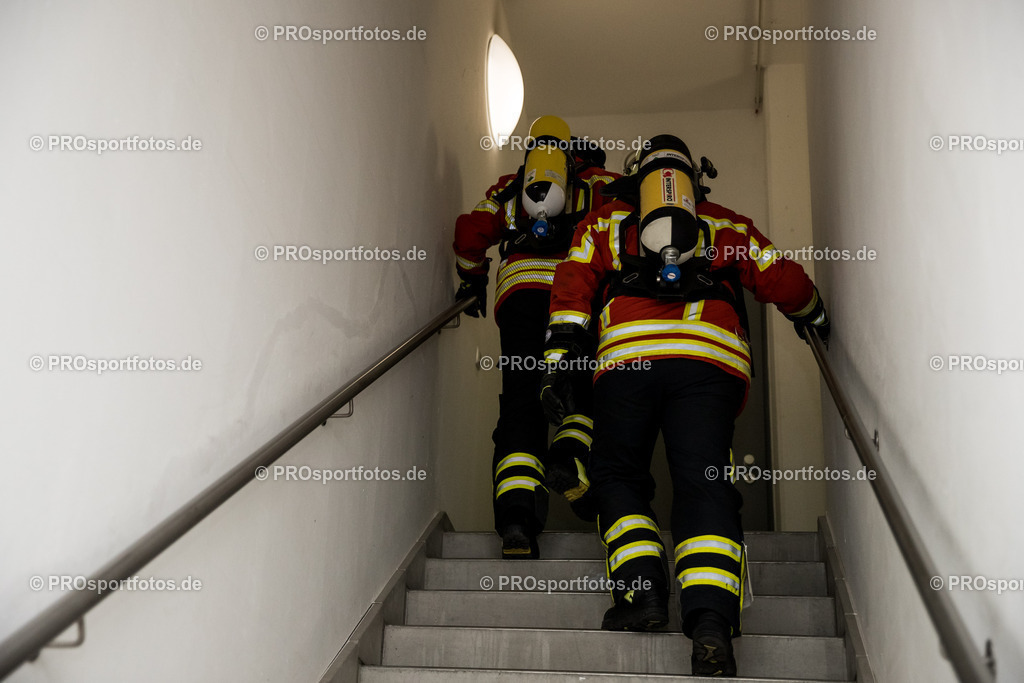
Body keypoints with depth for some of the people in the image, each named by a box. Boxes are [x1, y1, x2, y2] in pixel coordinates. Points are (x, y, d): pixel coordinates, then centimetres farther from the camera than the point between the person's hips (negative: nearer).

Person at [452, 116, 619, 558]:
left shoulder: (509, 187, 30)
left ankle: (515, 508, -20)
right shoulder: (596, 181, 26)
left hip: (519, 289, 1)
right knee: (591, 389, 11)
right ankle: (569, 456, -18)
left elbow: (470, 232, 18)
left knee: (521, 402, -3)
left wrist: (473, 281, 31)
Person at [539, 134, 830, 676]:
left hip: (628, 357, 0)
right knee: (704, 485, -4)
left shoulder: (606, 221, 26)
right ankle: (711, 619, -21)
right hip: (711, 361, 1)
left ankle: (641, 590, -2)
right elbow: (785, 282, 24)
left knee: (617, 475, 15)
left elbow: (572, 286, 12)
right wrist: (813, 319, 44)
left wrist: (558, 361, 6)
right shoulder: (726, 226, 28)